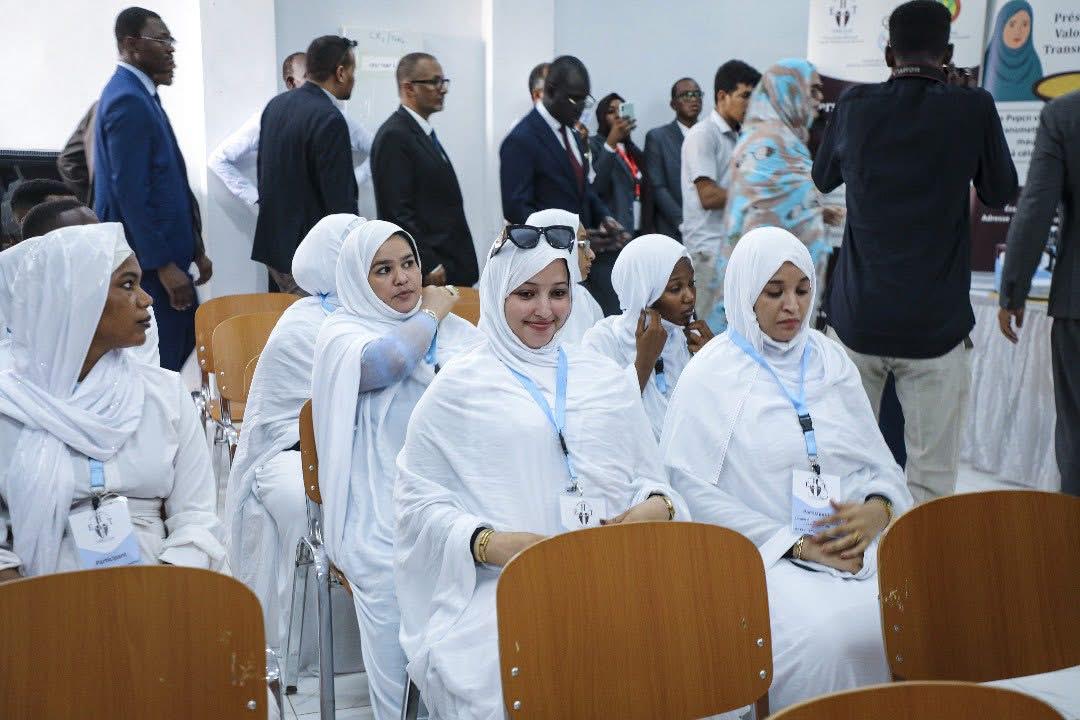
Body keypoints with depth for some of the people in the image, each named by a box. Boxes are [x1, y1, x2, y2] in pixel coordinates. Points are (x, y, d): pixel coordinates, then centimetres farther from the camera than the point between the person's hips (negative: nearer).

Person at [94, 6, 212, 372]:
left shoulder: (140, 94, 13)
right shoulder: (127, 100, -16)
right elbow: (130, 192, -21)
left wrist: (194, 248, 17)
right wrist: (164, 265, -20)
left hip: (163, 251, 10)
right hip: (147, 261, -10)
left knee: (184, 340, 15)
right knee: (158, 361, -2)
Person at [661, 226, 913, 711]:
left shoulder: (832, 361, 15)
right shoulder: (711, 375, 0)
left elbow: (879, 462, 16)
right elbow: (691, 487, -8)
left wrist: (877, 510, -8)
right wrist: (792, 545, -13)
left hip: (853, 545, 4)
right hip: (765, 555, -4)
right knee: (822, 636, -31)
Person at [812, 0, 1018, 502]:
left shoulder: (855, 106, 0)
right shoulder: (973, 109, -6)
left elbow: (823, 178, 18)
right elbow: (1002, 193, 9)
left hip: (857, 318, 3)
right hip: (935, 324, -2)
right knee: (931, 479, 3)